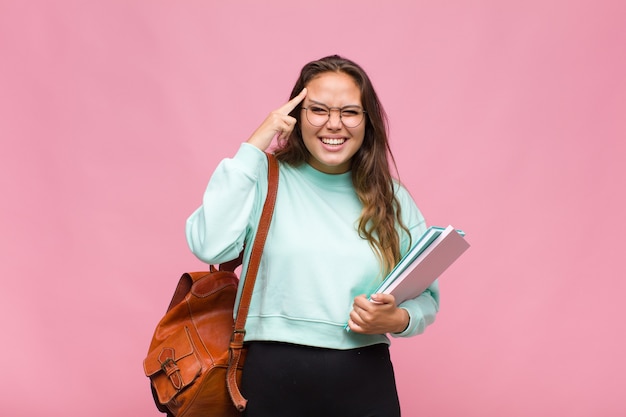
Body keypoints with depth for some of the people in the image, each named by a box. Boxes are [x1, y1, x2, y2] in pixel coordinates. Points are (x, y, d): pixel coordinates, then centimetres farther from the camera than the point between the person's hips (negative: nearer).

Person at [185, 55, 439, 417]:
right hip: (273, 379, -2)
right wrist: (253, 147, -13)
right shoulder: (265, 179, -2)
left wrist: (398, 320, -13)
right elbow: (210, 246, -19)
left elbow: (427, 298, 10)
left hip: (366, 386, 2)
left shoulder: (393, 198, 5)